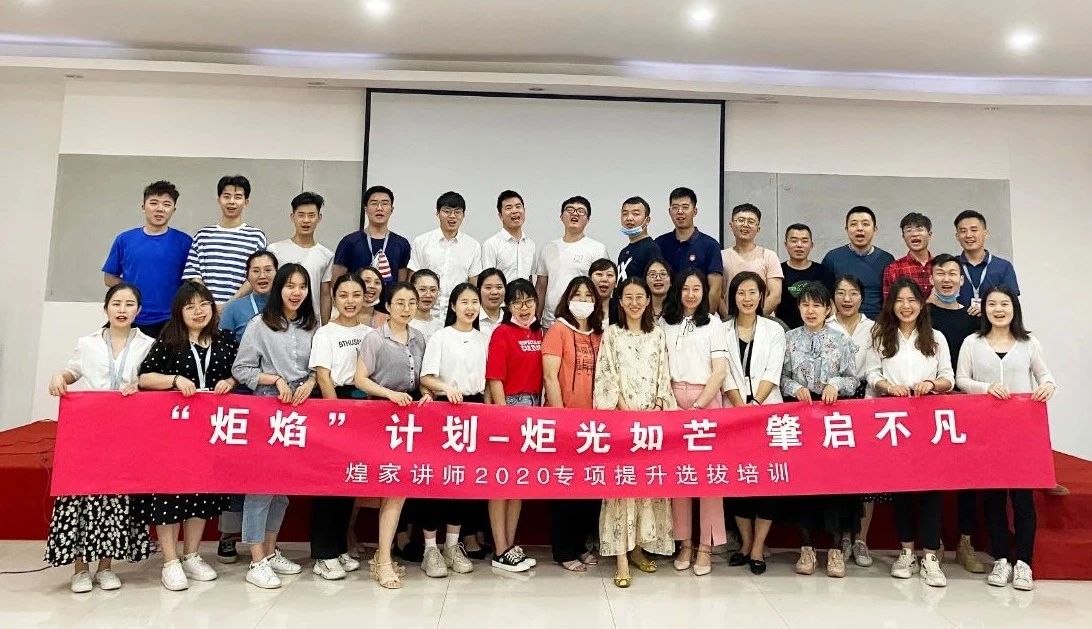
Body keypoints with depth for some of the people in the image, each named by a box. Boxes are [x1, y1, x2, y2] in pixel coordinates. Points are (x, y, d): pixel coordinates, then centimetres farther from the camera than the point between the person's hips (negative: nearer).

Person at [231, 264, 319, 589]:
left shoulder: (313, 325, 8)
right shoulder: (260, 324, -3)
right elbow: (241, 369, -4)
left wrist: (309, 383, -9)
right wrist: (276, 380, -14)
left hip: (299, 406, 5)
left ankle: (270, 550, 26)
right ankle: (257, 562, 3)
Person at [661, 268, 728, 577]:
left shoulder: (713, 323, 7)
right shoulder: (666, 324, 12)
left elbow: (720, 371, -1)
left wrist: (698, 406, -9)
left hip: (706, 400, -2)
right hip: (673, 401, 2)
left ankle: (706, 545, 3)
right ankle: (684, 541, 11)